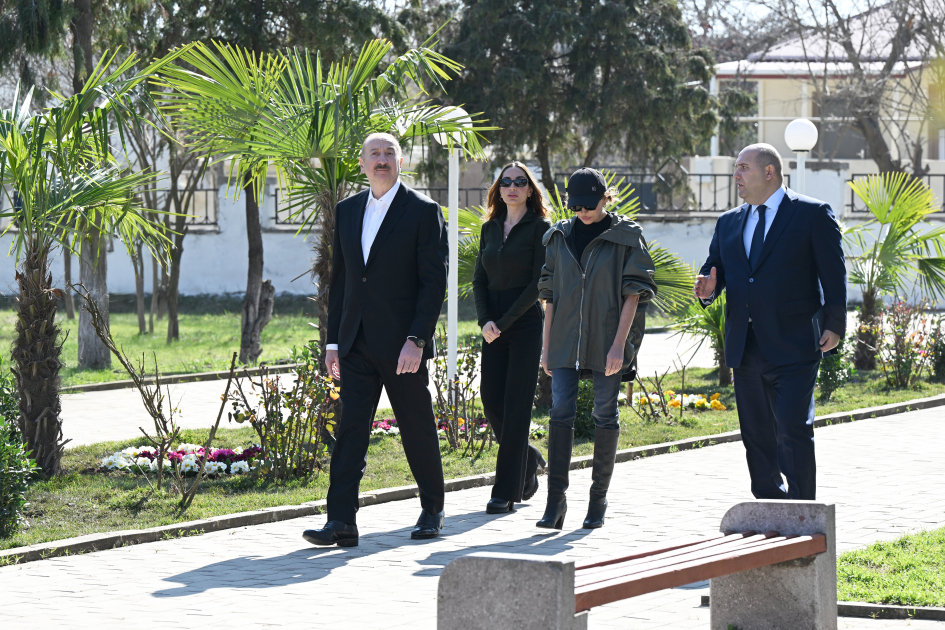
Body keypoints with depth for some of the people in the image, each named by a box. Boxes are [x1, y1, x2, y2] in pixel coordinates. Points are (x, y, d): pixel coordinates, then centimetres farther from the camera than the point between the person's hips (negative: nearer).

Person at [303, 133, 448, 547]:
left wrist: (416, 339, -17)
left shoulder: (423, 211, -5)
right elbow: (339, 278, 15)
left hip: (402, 344, -4)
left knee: (417, 428, 7)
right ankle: (341, 521, -10)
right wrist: (333, 341, 10)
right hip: (357, 342, 4)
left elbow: (434, 281, -9)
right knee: (350, 427, -5)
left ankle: (433, 510, 25)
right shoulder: (347, 211, 12)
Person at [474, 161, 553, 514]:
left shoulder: (540, 229, -4)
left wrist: (504, 322, -13)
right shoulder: (490, 228, 13)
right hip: (494, 327, 5)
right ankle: (528, 461, 25)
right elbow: (479, 279, 11)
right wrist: (485, 320, -5)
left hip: (526, 323, -5)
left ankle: (507, 491, -2)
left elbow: (538, 283, -9)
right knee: (491, 402, 1)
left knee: (516, 405, -5)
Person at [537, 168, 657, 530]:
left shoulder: (626, 236, -2)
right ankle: (555, 502, -9)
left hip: (607, 339, -3)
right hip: (566, 338, 3)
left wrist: (619, 344, -14)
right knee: (561, 412, -7)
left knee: (605, 415, 1)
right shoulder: (560, 237, 9)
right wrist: (547, 346, 9)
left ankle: (599, 500, 11)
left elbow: (633, 293, -6)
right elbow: (550, 293, 12)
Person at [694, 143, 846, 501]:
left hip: (793, 349, -6)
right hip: (745, 348, 6)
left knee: (793, 431, -12)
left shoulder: (812, 215, 0)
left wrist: (834, 324, -12)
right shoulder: (728, 223, 17)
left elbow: (833, 273, -3)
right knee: (756, 434, 9)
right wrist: (707, 289, -7)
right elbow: (715, 269, 17)